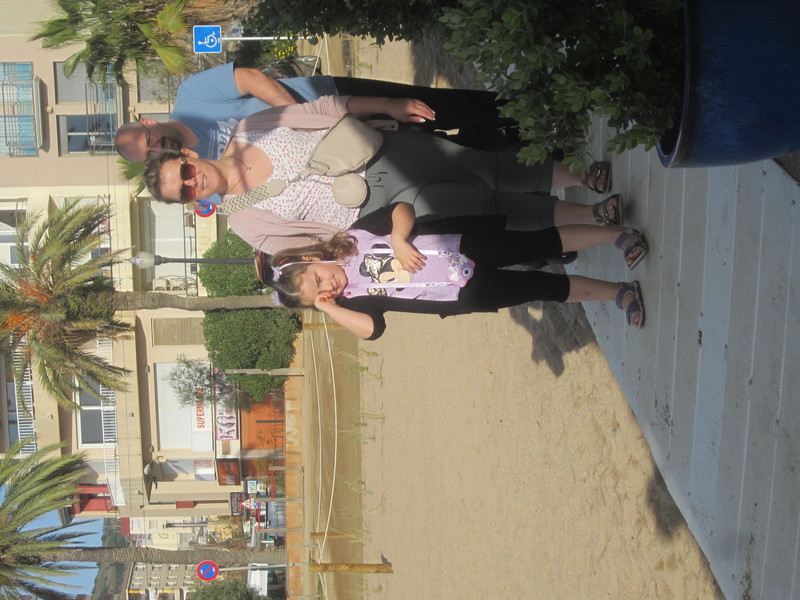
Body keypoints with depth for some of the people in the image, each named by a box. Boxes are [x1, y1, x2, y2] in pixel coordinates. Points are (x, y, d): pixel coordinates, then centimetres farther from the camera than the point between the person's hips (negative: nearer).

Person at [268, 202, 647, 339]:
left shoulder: (356, 237, -6)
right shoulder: (352, 299, -4)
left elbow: (403, 209, -8)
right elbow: (371, 329, -21)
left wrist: (399, 238, -25)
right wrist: (327, 308, -25)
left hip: (468, 244, 0)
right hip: (470, 294, 0)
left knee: (544, 244, -10)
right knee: (547, 287, -4)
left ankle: (617, 234, 9)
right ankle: (618, 292, 14)